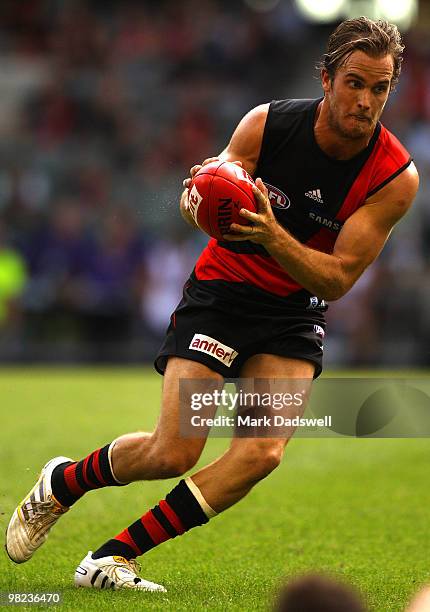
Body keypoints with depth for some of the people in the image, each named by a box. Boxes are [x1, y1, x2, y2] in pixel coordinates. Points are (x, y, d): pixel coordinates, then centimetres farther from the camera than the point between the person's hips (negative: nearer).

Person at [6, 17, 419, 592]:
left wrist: (272, 235, -33)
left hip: (294, 315, 2)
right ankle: (62, 483, 19)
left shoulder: (397, 177, -15)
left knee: (262, 453, -20)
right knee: (172, 453, -12)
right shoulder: (266, 123, -14)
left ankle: (112, 559, -10)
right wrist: (198, 200, -28)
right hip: (220, 291, -2)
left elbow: (336, 279, -16)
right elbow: (199, 200, -2)